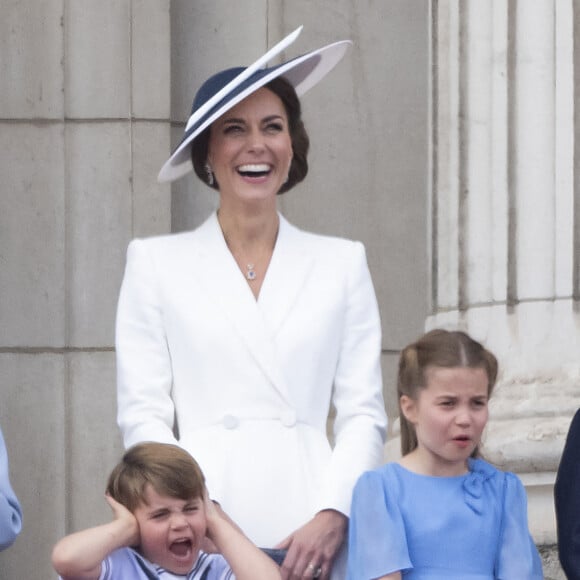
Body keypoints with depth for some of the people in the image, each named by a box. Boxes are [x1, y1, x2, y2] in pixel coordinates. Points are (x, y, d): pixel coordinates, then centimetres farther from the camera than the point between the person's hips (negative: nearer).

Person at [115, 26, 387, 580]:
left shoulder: (342, 263, 13)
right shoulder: (156, 263, 9)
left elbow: (363, 413, 8)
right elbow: (143, 412, 3)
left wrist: (332, 517, -8)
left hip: (313, 533, 1)